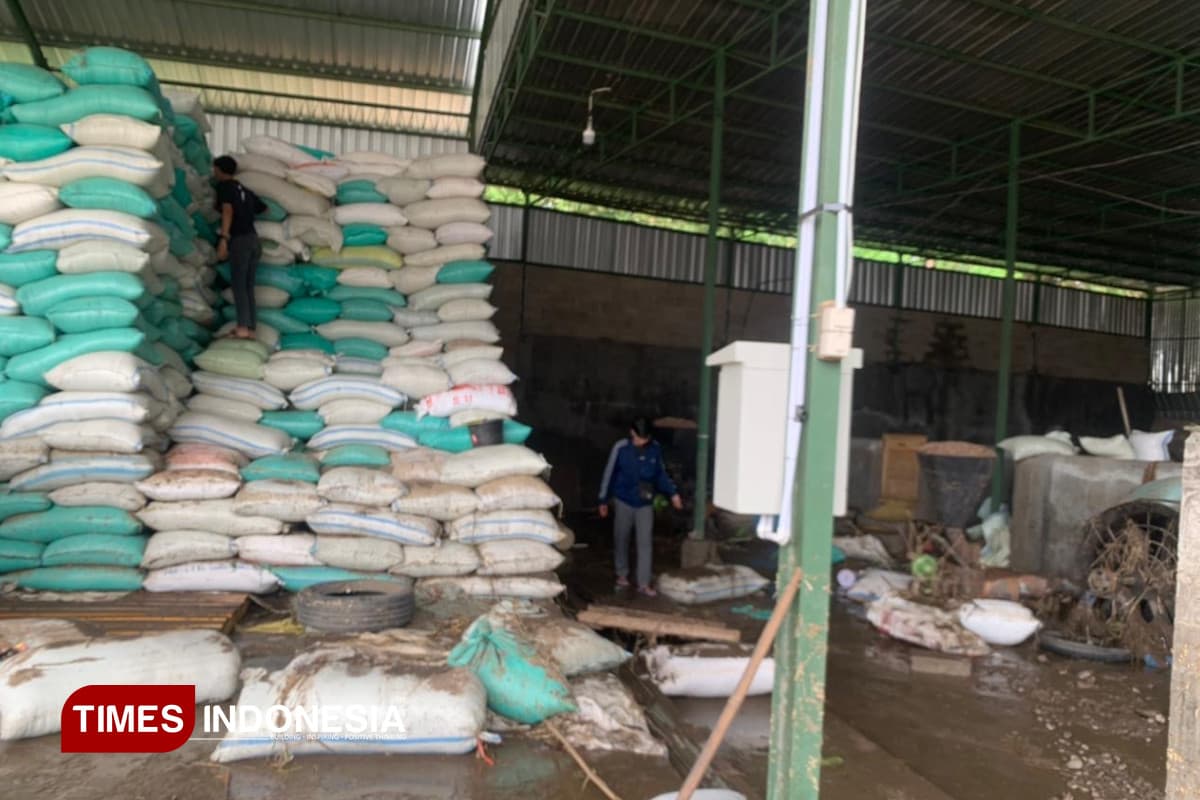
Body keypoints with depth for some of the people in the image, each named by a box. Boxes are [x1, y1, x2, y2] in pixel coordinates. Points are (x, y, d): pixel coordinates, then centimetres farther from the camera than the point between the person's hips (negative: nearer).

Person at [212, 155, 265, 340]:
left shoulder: (224, 186, 0)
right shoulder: (244, 190, 20)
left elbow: (228, 211, -17)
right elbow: (263, 208, 33)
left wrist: (223, 239, -26)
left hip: (240, 240, -7)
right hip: (254, 240, 7)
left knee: (238, 284, -9)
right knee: (248, 286, 7)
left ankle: (243, 328, -19)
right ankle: (251, 329, 5)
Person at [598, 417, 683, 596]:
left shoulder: (655, 448, -7)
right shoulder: (621, 448, -14)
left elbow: (661, 474, 7)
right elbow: (609, 474, -6)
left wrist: (673, 493, -1)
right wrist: (603, 500, -2)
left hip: (645, 503, 1)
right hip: (624, 501, -1)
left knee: (645, 542, -1)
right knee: (621, 539, 13)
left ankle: (644, 583, 4)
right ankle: (622, 574, 33)